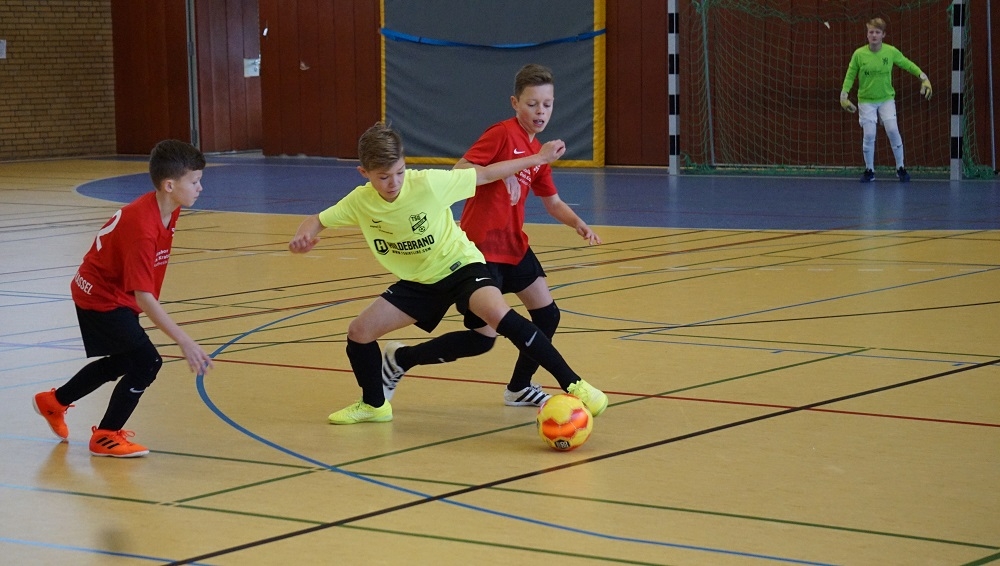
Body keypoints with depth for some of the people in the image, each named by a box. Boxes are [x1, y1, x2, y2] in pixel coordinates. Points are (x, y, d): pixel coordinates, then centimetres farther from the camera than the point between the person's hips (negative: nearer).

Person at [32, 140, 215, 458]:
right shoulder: (142, 227, -35)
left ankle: (54, 402, 46)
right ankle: (106, 437, 3)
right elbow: (143, 296, -37)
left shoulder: (168, 210, -7)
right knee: (147, 362, -14)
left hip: (116, 294, 10)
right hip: (101, 297, -10)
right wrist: (185, 342, -40)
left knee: (122, 360, 25)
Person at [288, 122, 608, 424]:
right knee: (359, 332, -4)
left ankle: (572, 385, -32)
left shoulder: (428, 183, -23)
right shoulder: (360, 202, -12)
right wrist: (303, 236, -22)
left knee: (498, 314, -33)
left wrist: (539, 158, -9)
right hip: (419, 282, 5)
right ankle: (374, 405, 24)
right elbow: (317, 221, 2)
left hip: (460, 265, -5)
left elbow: (485, 175, -13)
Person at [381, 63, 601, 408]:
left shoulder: (538, 152, 11)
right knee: (483, 336, -7)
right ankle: (400, 360, 10)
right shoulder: (502, 134, -14)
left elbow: (552, 202, 19)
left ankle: (519, 389, 29)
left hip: (514, 246, 9)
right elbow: (459, 173, -21)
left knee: (547, 315, 10)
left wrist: (578, 224, 2)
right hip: (482, 246, -9)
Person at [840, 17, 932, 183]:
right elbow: (850, 76, 1)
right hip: (866, 101, -1)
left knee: (893, 130, -11)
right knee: (869, 134, -8)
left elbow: (908, 65, 6)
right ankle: (869, 170, 10)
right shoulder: (859, 54, -9)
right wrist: (843, 96, -5)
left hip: (886, 99, 1)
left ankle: (900, 168, 6)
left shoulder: (891, 52, -7)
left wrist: (924, 78, 0)